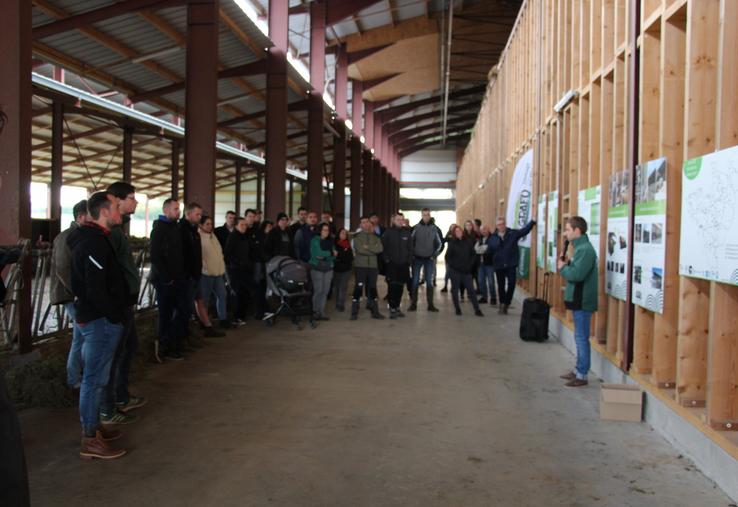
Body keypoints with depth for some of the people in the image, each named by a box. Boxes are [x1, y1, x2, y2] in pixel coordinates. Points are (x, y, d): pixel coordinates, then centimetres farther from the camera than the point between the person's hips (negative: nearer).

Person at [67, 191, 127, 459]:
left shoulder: (89, 239, 13)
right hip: (100, 320, -10)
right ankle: (90, 440, 5)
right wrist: (115, 317, -14)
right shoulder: (96, 243, -19)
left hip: (92, 317, 10)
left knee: (94, 376, 17)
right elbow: (96, 290, -25)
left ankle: (93, 427, 29)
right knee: (95, 379, -3)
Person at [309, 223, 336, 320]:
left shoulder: (330, 241, 14)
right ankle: (315, 312, -2)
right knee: (318, 290, -10)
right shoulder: (315, 240, 0)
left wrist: (324, 256, -11)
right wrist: (330, 253, -6)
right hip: (317, 268, -4)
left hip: (328, 268, 4)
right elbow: (317, 253, -13)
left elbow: (333, 255, 6)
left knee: (325, 291, 0)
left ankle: (322, 312, 6)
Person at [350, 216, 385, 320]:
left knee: (373, 288, 10)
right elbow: (360, 249, -15)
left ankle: (375, 312, 18)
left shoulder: (375, 236, 10)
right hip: (360, 265, -3)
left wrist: (367, 247, -14)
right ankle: (354, 313, 1)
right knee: (358, 287, -5)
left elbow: (380, 248, -8)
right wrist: (373, 250, -7)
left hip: (373, 266, 3)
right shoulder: (357, 236, 1)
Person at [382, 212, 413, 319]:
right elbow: (383, 247, -1)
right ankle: (392, 309, -5)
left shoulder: (407, 232, 8)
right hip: (391, 264, -3)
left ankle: (397, 307, 20)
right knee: (392, 286, -8)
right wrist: (387, 259, -7)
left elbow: (410, 248, 10)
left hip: (403, 264, 3)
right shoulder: (388, 232, 0)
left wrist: (409, 260, 2)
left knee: (400, 286, 8)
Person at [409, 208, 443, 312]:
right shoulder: (416, 228, -3)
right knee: (415, 281, 0)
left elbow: (440, 243, 8)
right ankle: (413, 304, 5)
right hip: (417, 258, -1)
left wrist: (435, 254, 2)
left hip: (429, 259, 1)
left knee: (429, 282, 5)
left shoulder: (435, 228, 0)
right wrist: (412, 254, -3)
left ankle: (430, 304, 9)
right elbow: (410, 241, 2)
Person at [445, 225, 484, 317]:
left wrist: (469, 265, -1)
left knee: (471, 289, -1)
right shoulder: (452, 243, -2)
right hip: (455, 270, -1)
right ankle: (457, 309, 14)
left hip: (466, 270, 1)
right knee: (455, 289, 4)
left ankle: (477, 310, -1)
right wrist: (452, 266, -8)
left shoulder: (467, 242, 3)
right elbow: (448, 257, -1)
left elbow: (473, 254, 8)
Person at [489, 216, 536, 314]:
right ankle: (502, 304, 31)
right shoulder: (493, 237, 0)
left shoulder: (513, 233, -1)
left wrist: (533, 221, -21)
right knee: (501, 286, 13)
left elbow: (525, 230, -11)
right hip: (499, 266, 1)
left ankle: (506, 304, 14)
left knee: (511, 284, -3)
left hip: (511, 265, -1)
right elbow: (490, 251, -1)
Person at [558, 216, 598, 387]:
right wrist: (567, 264, 0)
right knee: (579, 337, 16)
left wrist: (562, 268, -11)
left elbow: (577, 274, -27)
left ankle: (582, 375, 3)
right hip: (579, 299, 10)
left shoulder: (585, 249, -19)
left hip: (582, 301, -10)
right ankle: (578, 370, 25)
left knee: (581, 337, -4)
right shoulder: (581, 247, 13)